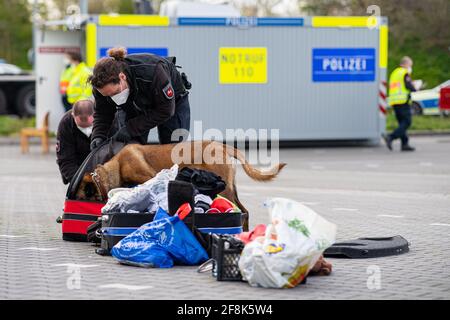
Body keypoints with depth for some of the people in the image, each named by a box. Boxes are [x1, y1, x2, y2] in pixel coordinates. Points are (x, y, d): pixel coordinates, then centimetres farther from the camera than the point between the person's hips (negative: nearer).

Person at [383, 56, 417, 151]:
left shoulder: (394, 73, 21)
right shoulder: (405, 73, -5)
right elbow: (409, 86, -15)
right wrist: (415, 88, 7)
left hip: (393, 101, 9)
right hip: (403, 101, -9)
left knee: (402, 123, 11)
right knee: (406, 122, -9)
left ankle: (405, 144, 6)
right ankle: (390, 137, -22)